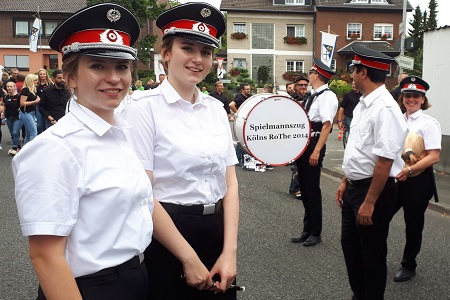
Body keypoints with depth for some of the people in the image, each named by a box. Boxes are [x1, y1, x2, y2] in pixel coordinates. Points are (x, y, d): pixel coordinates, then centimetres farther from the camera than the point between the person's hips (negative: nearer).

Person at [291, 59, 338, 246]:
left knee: (312, 189, -1)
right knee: (304, 188, 15)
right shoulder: (313, 96, 15)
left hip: (314, 146, -9)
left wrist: (317, 151, -24)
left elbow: (327, 125, -20)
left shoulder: (327, 96, -13)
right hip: (303, 144, 9)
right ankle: (307, 230, 27)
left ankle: (315, 233, 13)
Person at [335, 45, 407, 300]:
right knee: (350, 245, 21)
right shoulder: (363, 104, 8)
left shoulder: (385, 109, -22)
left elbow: (384, 161, -26)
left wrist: (369, 202, -24)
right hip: (354, 187, 9)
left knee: (372, 254, 8)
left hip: (375, 190, -9)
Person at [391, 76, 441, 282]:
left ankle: (408, 266, 27)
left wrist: (408, 170, -23)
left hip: (418, 181, -5)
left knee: (413, 225, 8)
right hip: (394, 179, 5)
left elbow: (434, 157, -15)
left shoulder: (429, 123, -8)